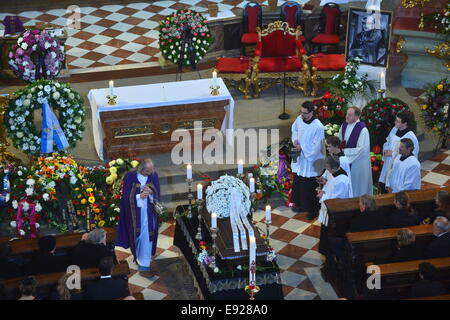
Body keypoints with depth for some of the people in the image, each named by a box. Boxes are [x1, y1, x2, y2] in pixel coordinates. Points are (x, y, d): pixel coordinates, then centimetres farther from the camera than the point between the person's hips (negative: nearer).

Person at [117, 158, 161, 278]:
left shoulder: (153, 176, -4)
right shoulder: (130, 176, -12)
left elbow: (157, 195, 0)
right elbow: (126, 196, -10)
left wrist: (150, 193, -22)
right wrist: (140, 196, -27)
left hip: (149, 213, 2)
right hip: (135, 213, -2)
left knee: (147, 237, 6)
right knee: (138, 236, 5)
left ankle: (144, 266, 19)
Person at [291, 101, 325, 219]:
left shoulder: (318, 127, -27)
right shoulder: (299, 119, -7)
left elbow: (316, 147, -22)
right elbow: (294, 129, 16)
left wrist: (302, 148, -18)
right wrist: (295, 140, -2)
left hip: (311, 161, -7)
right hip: (300, 158, 7)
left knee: (311, 187, 5)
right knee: (298, 183, 20)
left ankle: (313, 210, 22)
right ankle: (301, 205, 39)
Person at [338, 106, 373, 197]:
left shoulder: (362, 129, -18)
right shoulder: (344, 126, 3)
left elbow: (362, 149, -20)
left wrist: (345, 151, -18)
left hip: (358, 163, -6)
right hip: (346, 161, 6)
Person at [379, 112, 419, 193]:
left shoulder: (411, 137, -21)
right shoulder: (394, 130, 1)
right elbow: (387, 143, 18)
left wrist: (393, 153, -19)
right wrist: (385, 150, -4)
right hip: (388, 165, 7)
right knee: (383, 186, 15)